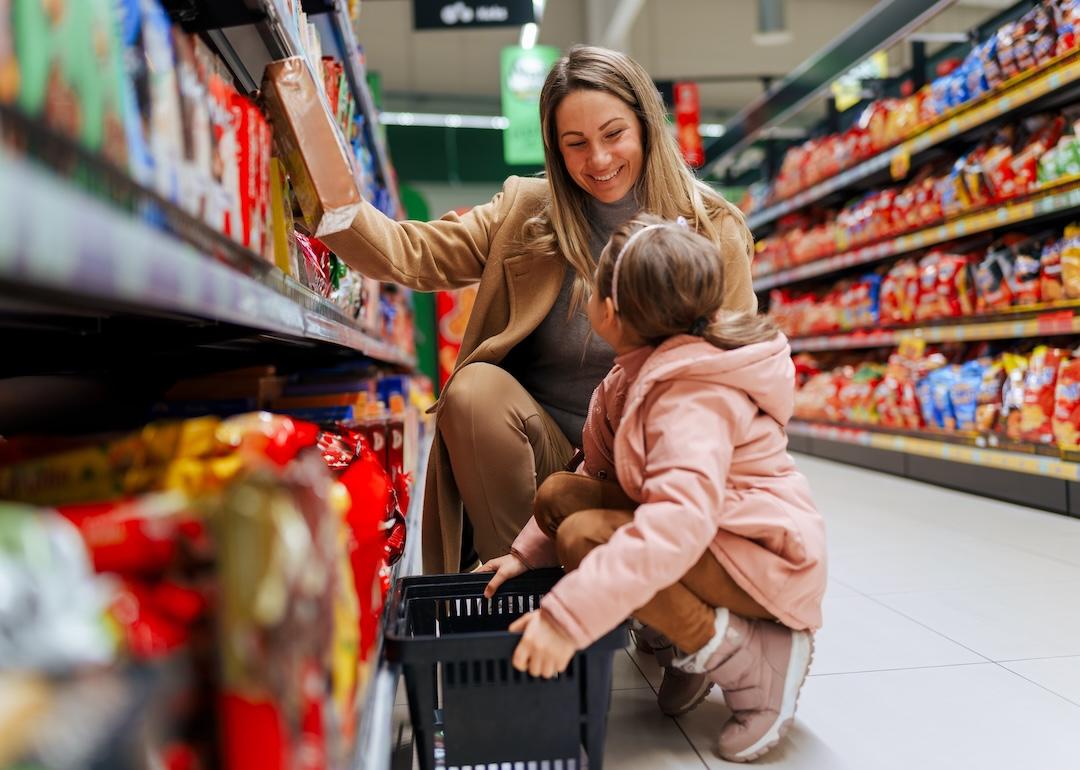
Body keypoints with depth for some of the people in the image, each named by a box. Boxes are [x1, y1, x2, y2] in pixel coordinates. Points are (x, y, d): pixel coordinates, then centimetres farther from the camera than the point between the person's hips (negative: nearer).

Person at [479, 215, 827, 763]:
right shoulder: (639, 374, 3)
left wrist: (567, 615, -46)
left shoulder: (694, 397, -27)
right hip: (706, 537, 9)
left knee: (585, 536, -28)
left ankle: (754, 659, -13)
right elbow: (599, 475, 10)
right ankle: (686, 633, 2)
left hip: (764, 559, -9)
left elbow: (681, 520, -43)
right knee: (558, 494, -4)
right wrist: (527, 551, 1)